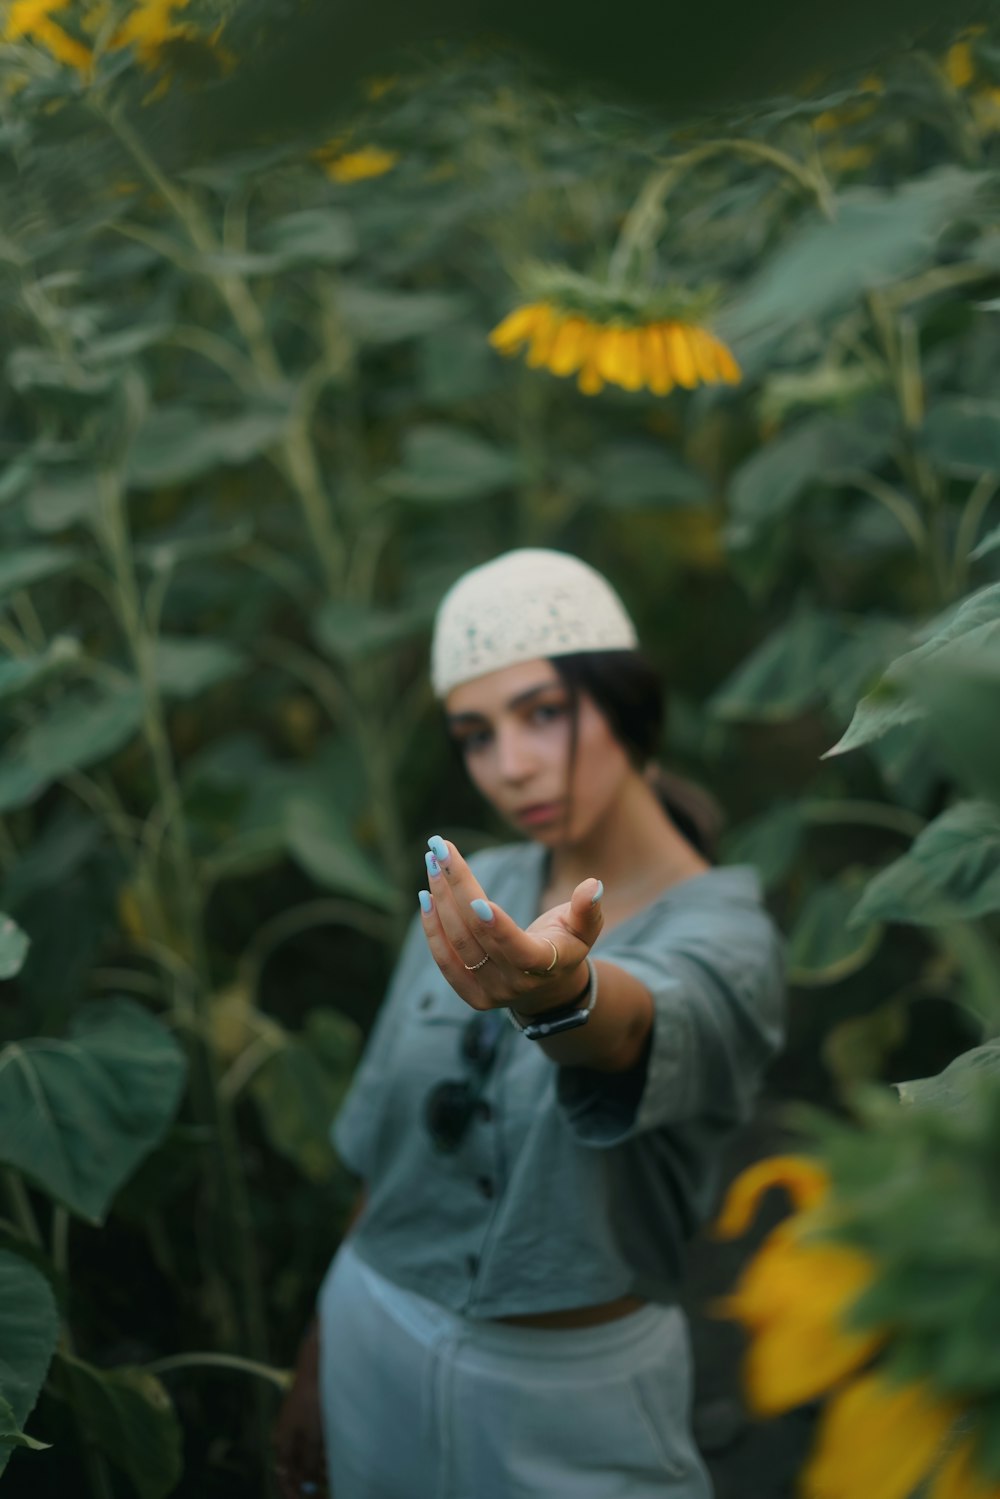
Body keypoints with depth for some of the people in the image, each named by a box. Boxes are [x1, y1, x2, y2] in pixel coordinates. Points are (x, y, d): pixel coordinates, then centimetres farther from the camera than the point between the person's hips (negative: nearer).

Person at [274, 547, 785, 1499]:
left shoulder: (723, 938, -18)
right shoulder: (477, 894, -3)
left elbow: (647, 1026, -42)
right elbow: (389, 1148, 5)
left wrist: (558, 992, -63)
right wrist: (318, 1358, 9)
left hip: (572, 1393, -4)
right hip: (374, 1342, 4)